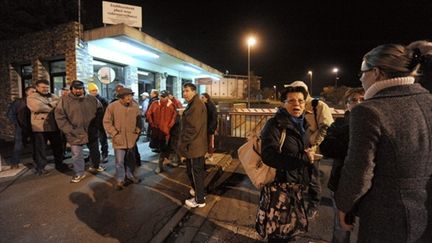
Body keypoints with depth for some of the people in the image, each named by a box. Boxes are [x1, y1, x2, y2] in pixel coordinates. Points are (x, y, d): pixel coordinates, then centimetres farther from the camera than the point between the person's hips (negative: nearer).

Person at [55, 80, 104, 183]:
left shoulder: (92, 99, 1)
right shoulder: (65, 100, -6)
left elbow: (99, 112, 9)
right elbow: (60, 117, -7)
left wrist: (96, 125, 4)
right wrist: (69, 130, -13)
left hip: (91, 132, 3)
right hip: (75, 133, -2)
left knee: (95, 150, 19)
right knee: (77, 154, 5)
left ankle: (96, 166, 42)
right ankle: (79, 173, 24)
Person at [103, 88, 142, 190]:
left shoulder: (135, 106, 0)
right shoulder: (112, 106, -10)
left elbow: (138, 120, 11)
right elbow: (107, 122, -6)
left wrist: (137, 131, 3)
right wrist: (114, 134, -11)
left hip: (132, 138, 4)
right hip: (119, 139, -3)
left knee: (131, 160, 17)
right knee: (119, 161, 1)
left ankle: (130, 176, 36)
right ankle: (120, 180, 19)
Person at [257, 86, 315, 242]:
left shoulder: (302, 124, 7)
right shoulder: (275, 124, -17)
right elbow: (269, 156, -28)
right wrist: (303, 158, -25)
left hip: (297, 186, 7)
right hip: (279, 186, -7)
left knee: (290, 229, 21)